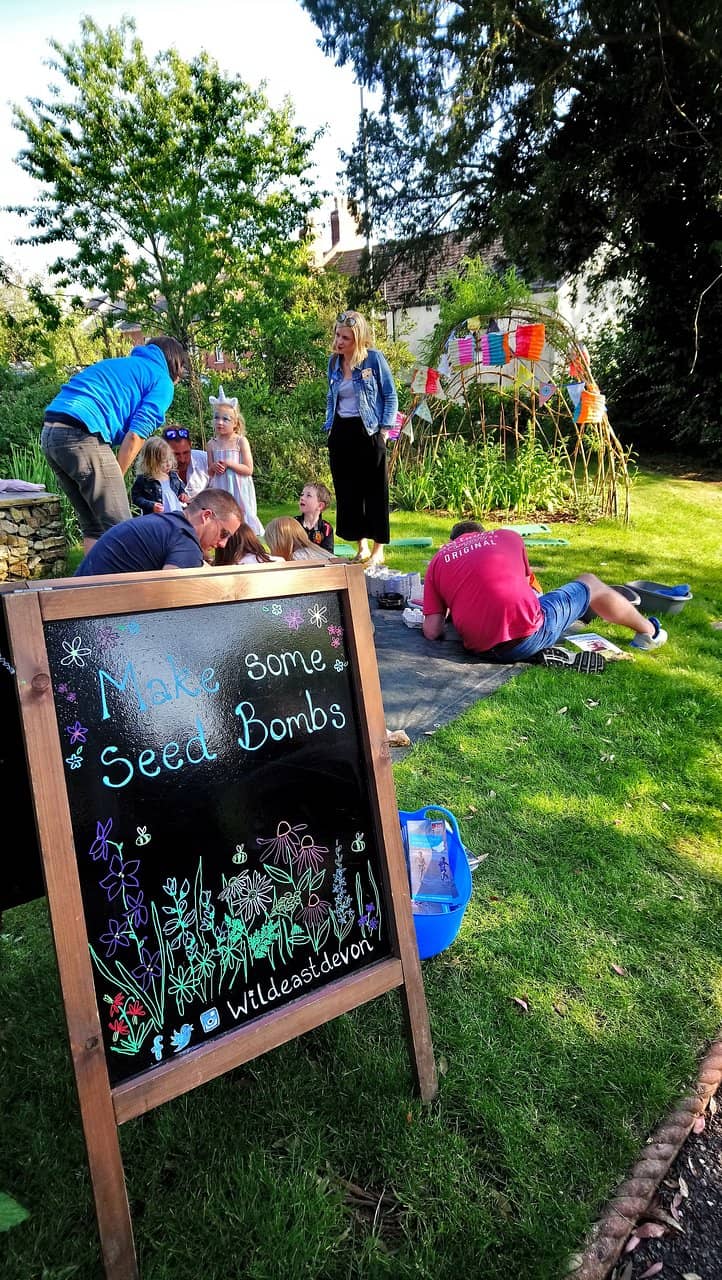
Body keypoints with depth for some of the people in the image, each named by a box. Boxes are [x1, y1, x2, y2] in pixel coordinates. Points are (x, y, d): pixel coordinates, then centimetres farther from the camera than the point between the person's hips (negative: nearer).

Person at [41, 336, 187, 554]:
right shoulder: (162, 381, 8)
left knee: (93, 527, 12)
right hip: (82, 435, -8)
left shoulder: (119, 363, 32)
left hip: (50, 433, 8)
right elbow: (135, 436, -4)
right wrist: (114, 480, 6)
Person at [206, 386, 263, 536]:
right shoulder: (212, 444, 5)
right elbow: (209, 472, 12)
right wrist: (214, 468, -10)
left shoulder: (241, 441, -5)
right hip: (219, 489, 3)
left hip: (238, 490, -3)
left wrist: (228, 463, -17)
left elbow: (248, 470, -9)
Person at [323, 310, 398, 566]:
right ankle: (362, 546, 18)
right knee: (347, 490, 6)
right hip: (341, 433, 6)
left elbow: (391, 396, -3)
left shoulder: (374, 358, -7)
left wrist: (385, 429, -9)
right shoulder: (334, 361, 8)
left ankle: (378, 550, 8)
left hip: (368, 431, -5)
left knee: (374, 489, 0)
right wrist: (329, 425, 12)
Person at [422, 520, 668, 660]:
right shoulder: (507, 536, 11)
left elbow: (432, 632, 3)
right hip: (530, 635, -2)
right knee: (589, 583, 26)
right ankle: (648, 631, 47)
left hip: (482, 647, 3)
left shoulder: (438, 561, 11)